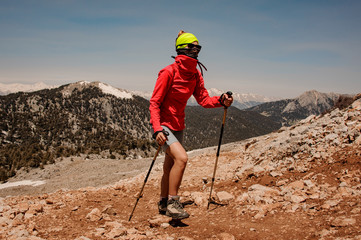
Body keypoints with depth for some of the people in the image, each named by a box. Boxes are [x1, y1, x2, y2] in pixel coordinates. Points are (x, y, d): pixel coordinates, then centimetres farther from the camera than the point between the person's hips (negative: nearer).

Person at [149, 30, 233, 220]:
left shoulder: (195, 75, 3)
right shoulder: (169, 72, -18)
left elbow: (203, 100, 2)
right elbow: (154, 103, -18)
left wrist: (221, 101, -18)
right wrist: (157, 129, -28)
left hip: (178, 126, 8)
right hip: (163, 125, -7)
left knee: (170, 167, 16)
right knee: (181, 158, -25)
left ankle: (163, 204, 34)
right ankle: (172, 203, -13)